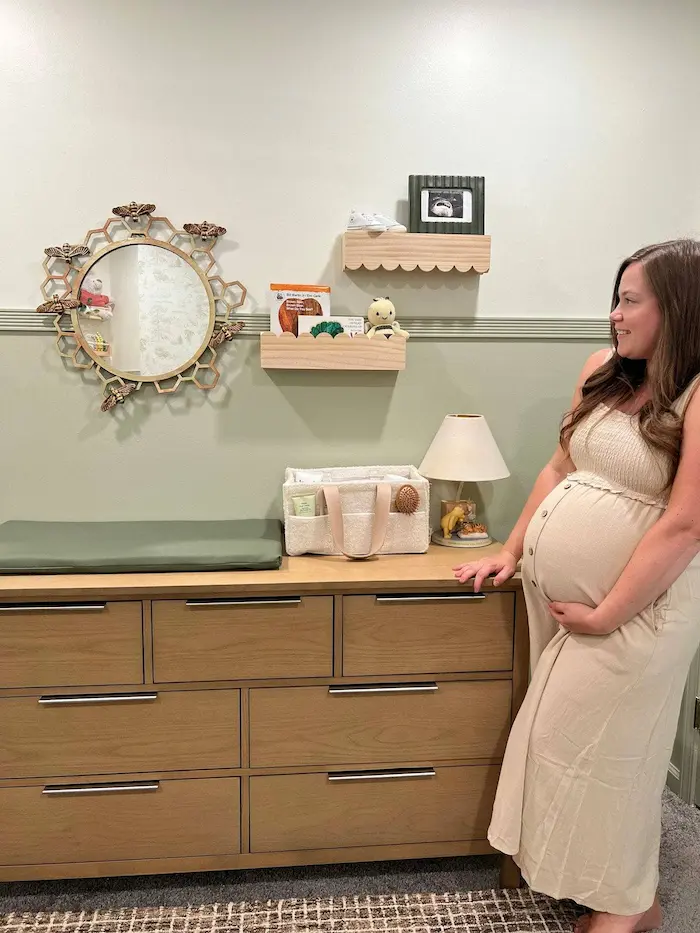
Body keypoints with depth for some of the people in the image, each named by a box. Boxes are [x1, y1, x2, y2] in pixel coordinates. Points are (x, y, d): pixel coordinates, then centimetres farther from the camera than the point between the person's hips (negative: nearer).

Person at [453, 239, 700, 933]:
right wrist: (510, 551, 9)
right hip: (551, 592, 6)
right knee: (560, 734, 16)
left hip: (632, 606, -6)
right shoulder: (603, 370, 6)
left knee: (592, 743, 6)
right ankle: (568, 871, 40)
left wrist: (606, 615, -17)